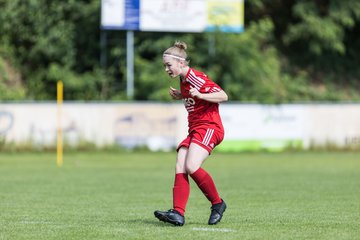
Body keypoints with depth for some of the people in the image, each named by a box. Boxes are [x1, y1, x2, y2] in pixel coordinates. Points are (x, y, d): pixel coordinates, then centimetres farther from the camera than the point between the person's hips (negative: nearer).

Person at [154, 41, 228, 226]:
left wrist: (199, 95, -28)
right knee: (179, 168, -9)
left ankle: (217, 203, -6)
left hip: (209, 127, -9)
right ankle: (178, 213, -19)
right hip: (194, 130, 9)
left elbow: (223, 96, -17)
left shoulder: (196, 78, -12)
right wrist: (180, 96, 16)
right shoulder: (183, 80, 16)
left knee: (192, 167, -24)